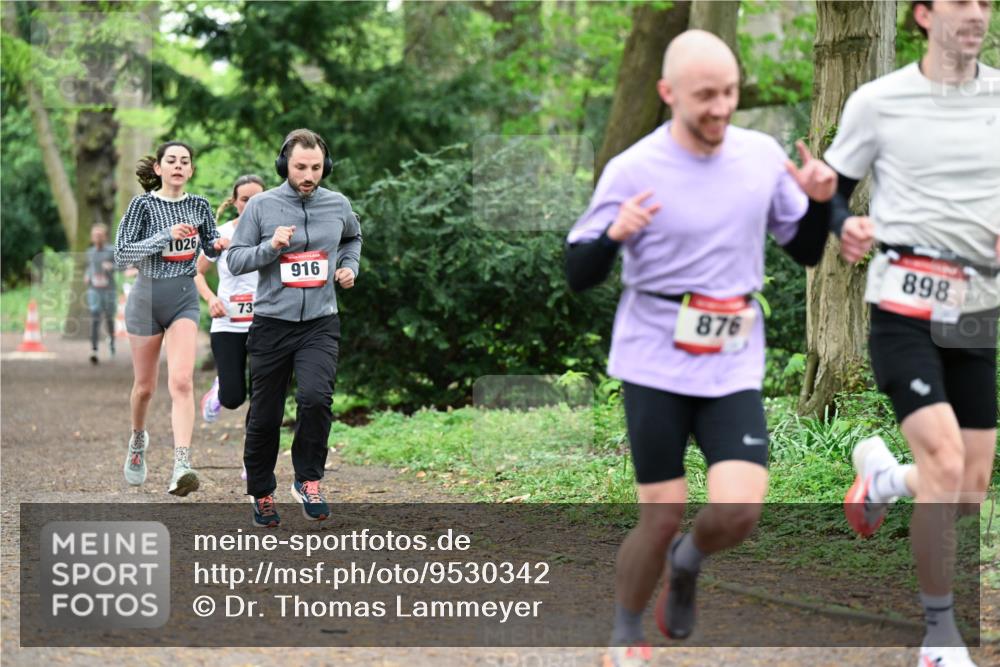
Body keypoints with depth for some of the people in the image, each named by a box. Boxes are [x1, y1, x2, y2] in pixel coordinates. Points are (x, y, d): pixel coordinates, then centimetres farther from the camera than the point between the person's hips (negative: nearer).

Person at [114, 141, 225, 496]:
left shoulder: (199, 206, 4)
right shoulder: (142, 205, -6)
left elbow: (210, 247, 18)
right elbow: (121, 254, -13)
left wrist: (219, 244, -6)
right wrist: (165, 237, -23)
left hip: (184, 298, 1)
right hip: (147, 296, -1)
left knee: (181, 381, -16)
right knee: (145, 385, 11)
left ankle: (181, 466, -25)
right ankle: (137, 440, 42)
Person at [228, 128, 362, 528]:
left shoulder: (338, 206, 5)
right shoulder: (261, 206, -3)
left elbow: (352, 237, 28)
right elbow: (234, 260, -1)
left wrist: (349, 266, 10)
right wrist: (271, 246, -16)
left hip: (320, 324, 1)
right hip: (271, 324, 0)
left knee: (315, 397, -24)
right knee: (264, 416, 5)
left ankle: (308, 480, -6)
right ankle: (261, 492, 24)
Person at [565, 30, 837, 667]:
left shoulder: (763, 155, 1)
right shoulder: (633, 171, -10)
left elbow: (806, 252, 12)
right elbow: (578, 275, -6)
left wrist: (819, 202, -8)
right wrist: (616, 234, -26)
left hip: (735, 364, 3)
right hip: (657, 363, -3)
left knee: (739, 512, -12)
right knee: (663, 515, -2)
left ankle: (686, 564, 24)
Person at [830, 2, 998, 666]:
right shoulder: (877, 102, -3)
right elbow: (832, 187, 6)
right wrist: (844, 226, -15)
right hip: (905, 305, -4)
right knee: (947, 466, -20)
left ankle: (882, 475, 39)